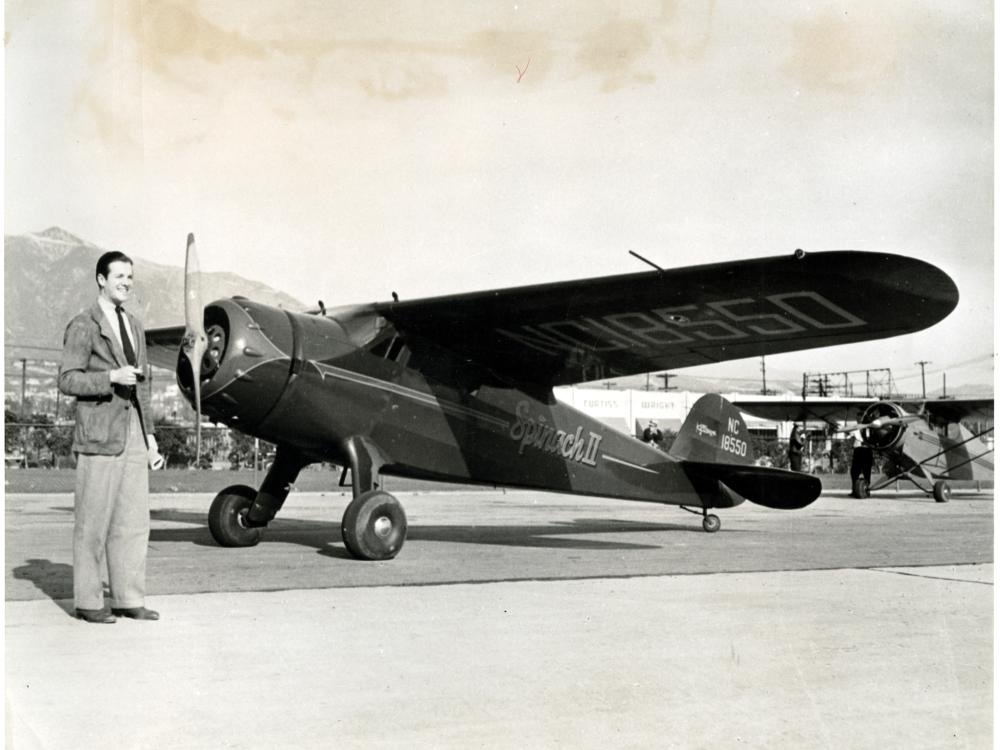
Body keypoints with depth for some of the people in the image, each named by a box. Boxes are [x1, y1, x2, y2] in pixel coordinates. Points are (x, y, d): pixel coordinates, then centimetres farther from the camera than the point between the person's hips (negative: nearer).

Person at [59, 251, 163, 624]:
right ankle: (88, 601, 8)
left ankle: (128, 599, 12)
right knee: (93, 521, -1)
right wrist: (111, 377, -22)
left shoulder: (135, 327, 18)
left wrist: (150, 437, 16)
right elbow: (67, 380, -8)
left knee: (133, 520, 6)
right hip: (100, 433, -6)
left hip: (133, 432, 7)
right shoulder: (83, 326, -3)